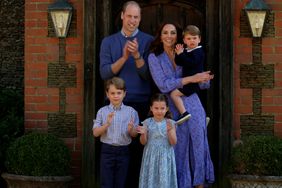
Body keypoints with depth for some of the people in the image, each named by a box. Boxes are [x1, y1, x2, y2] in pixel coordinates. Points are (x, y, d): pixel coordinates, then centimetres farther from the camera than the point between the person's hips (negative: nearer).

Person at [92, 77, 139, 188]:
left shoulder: (131, 112, 0)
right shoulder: (102, 111, 1)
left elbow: (135, 134, 2)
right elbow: (95, 133, -2)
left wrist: (131, 130, -20)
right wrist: (107, 124, -18)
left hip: (123, 151, 1)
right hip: (107, 151, -1)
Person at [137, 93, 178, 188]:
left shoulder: (170, 123, -2)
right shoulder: (147, 122, 0)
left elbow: (173, 142, -5)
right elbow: (143, 142, 1)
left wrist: (170, 130, -20)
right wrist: (143, 134, -19)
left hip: (165, 157, -1)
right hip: (151, 157, 1)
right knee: (151, 180, 3)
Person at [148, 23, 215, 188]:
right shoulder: (155, 57, 3)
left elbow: (203, 84, 12)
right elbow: (163, 85, -11)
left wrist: (205, 79, -12)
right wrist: (191, 79, -16)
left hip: (193, 105, 2)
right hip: (173, 109, -2)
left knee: (198, 146, -2)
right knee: (179, 149, 1)